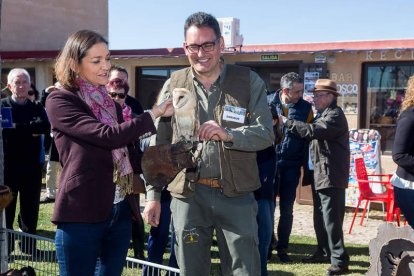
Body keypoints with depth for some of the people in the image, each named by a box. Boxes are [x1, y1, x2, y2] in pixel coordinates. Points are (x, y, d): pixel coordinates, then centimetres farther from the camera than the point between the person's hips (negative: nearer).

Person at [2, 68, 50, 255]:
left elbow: (46, 127, -13)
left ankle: (28, 245, 22)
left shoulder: (37, 108, 8)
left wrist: (18, 127, -18)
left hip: (31, 166, 3)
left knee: (30, 209, 10)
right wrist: (31, 128, -16)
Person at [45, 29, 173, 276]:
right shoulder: (60, 101, -7)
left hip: (120, 210, 6)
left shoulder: (112, 104, 14)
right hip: (81, 213, -6)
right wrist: (154, 114, -18)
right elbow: (107, 135, -20)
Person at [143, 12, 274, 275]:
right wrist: (153, 194, 5)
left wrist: (228, 134, -25)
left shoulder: (249, 81, -1)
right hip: (187, 195, 2)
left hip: (236, 195, -1)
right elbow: (158, 145, 7)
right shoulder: (173, 85, 4)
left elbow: (266, 133, -7)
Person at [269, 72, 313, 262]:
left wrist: (305, 162, -1)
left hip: (292, 165, 1)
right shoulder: (269, 103, -5)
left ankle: (282, 248, 21)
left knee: (286, 209, 8)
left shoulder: (306, 108, -1)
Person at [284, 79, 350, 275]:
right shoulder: (322, 115, 19)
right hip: (320, 175, 10)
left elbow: (312, 131, -25)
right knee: (320, 218, 16)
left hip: (331, 176, -10)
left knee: (331, 219, -9)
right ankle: (324, 252, 27)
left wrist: (287, 122, -19)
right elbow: (313, 134, 20)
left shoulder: (335, 115, -13)